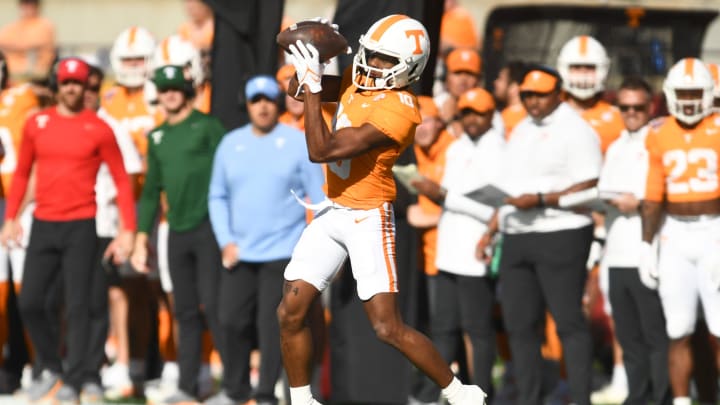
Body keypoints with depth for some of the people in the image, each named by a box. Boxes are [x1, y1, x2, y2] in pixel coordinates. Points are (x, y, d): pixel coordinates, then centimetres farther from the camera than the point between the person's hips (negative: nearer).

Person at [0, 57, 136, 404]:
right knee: (29, 302, 0)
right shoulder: (37, 124, 7)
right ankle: (50, 368, 20)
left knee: (77, 306, -2)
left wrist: (128, 229, -6)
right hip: (43, 226, 3)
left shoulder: (98, 129, -1)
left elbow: (121, 180, 0)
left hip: (81, 227, -3)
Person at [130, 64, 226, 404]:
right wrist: (141, 237, 15)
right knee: (186, 311, 8)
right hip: (177, 233, 6)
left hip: (208, 227, -6)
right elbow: (151, 191, 21)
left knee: (212, 305, -10)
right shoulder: (157, 137, 16)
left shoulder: (207, 127, -1)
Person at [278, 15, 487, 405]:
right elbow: (300, 90, 15)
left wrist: (313, 87, -25)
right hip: (331, 212, 8)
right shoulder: (360, 78, 2)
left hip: (368, 218, -8)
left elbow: (322, 150, -27)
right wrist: (309, 53, -4)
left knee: (388, 328, -8)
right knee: (290, 313, 3)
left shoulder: (397, 110, -24)